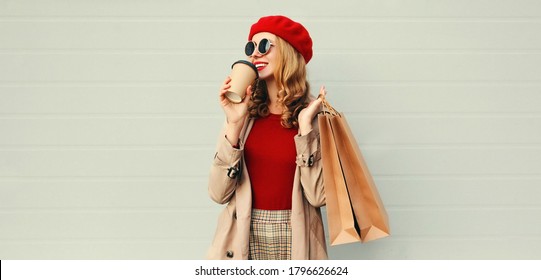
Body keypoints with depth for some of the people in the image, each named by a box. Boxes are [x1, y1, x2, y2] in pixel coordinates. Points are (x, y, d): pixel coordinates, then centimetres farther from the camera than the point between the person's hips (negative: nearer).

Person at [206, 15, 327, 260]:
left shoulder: (315, 114, -3)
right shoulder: (246, 112, 2)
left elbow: (318, 195, -12)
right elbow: (219, 193, -5)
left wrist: (305, 126, -13)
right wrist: (234, 124, -11)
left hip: (293, 240, -1)